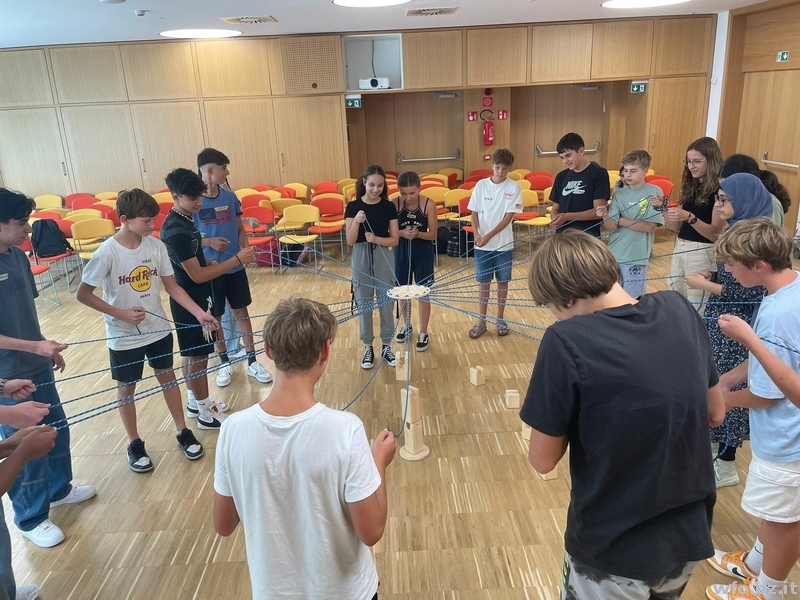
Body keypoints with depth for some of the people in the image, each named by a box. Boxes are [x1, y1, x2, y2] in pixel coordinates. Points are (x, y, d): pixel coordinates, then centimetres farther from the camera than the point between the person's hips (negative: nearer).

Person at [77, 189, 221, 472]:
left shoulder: (156, 246, -9)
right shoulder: (107, 253, -21)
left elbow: (172, 287, -1)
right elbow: (83, 294, -13)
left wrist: (199, 313, -11)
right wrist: (122, 314, -20)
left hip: (158, 330, 4)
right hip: (124, 337, -4)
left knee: (168, 377, 17)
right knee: (127, 387, 13)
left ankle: (182, 431, 34)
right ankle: (134, 443, 32)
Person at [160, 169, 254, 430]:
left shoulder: (183, 220, 4)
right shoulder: (176, 231, -26)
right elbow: (197, 275, -26)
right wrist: (237, 259, -26)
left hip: (196, 298, 9)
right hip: (189, 301, -9)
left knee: (192, 354, 20)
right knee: (196, 355, 4)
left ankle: (196, 402, 35)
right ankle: (206, 413, 18)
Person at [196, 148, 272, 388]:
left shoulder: (229, 196, -1)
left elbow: (240, 229, 7)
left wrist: (246, 251, -11)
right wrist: (209, 242, -23)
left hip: (235, 266, 3)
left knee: (241, 311, 11)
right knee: (214, 316, 10)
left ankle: (252, 362, 21)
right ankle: (224, 362, 28)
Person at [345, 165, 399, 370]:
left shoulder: (389, 206, -3)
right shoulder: (353, 206, -5)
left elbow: (395, 240, -3)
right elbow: (350, 241, -10)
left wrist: (376, 239, -21)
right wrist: (356, 221, -27)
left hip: (384, 259, 0)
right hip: (361, 258, 0)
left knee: (386, 304, 8)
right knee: (364, 304, 9)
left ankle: (386, 346, 25)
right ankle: (368, 348, 23)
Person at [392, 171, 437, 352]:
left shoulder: (429, 204, -15)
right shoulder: (394, 204, -11)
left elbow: (433, 234, -10)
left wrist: (418, 234, -28)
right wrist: (402, 233, -26)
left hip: (423, 252, -2)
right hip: (402, 251, 2)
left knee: (423, 292, 5)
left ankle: (423, 333, 20)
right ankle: (407, 326, 38)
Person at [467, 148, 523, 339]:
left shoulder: (514, 188, -6)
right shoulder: (481, 185, -2)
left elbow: (508, 217, -10)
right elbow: (474, 213, 1)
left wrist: (489, 236, -19)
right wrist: (476, 234, -16)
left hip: (503, 244, -1)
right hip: (482, 245, 1)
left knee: (502, 281, 10)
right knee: (483, 282, 8)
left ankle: (500, 319, 25)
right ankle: (481, 322, 17)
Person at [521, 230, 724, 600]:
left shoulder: (567, 340, -25)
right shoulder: (679, 309, -8)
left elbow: (542, 460, -16)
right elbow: (715, 413, 6)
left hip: (614, 549, -5)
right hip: (691, 535, 6)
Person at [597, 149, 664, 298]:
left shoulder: (654, 192, -6)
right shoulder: (619, 193, 3)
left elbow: (650, 227, -13)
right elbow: (611, 227, -4)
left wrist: (621, 220, -9)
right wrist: (606, 217, -24)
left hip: (636, 257, -4)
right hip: (613, 254, 4)